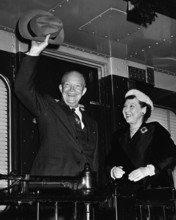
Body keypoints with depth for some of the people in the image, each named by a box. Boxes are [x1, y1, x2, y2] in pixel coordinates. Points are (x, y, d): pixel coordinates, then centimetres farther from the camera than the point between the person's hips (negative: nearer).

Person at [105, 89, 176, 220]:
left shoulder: (155, 130, 5)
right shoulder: (119, 135, 19)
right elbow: (110, 161, 15)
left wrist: (148, 169, -18)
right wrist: (113, 170, -7)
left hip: (155, 194, -3)